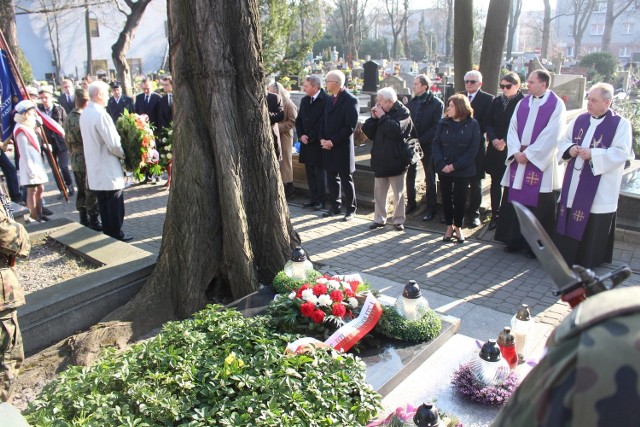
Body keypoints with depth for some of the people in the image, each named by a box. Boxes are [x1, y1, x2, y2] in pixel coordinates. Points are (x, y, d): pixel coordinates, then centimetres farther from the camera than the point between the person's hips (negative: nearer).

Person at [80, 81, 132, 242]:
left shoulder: (84, 114, 8)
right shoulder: (101, 115, -20)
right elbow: (113, 144, -22)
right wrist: (124, 154, -4)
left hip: (95, 168, 9)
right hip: (109, 169, -9)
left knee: (103, 203, 15)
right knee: (115, 203, 2)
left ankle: (107, 232, 23)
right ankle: (116, 234, 9)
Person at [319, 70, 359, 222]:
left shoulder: (350, 100, -11)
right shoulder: (330, 99, 13)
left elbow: (350, 127, -17)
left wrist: (333, 141, -17)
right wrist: (322, 139, 0)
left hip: (342, 148, -7)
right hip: (328, 147, 7)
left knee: (346, 180, 2)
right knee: (332, 179, 13)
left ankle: (351, 209, 13)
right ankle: (335, 207, 24)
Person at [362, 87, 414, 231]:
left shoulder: (402, 112, -8)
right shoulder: (379, 111, 10)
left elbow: (396, 130, -25)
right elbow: (367, 131, 6)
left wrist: (383, 117, -18)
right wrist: (373, 118, -8)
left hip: (396, 161, -6)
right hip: (380, 160, 6)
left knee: (398, 193, 5)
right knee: (379, 191, 11)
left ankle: (399, 220, 16)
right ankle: (379, 219, 21)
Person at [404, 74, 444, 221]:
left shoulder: (437, 103, -8)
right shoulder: (411, 102, 8)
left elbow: (436, 126, -12)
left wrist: (421, 141, -17)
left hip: (428, 146, -5)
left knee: (430, 177, 4)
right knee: (410, 175, 10)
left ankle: (431, 208, 11)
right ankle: (411, 203, 24)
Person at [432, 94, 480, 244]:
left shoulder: (472, 124, -4)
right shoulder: (443, 123, 3)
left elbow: (473, 148, -9)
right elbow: (436, 144, -1)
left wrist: (455, 166, -15)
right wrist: (441, 164, -15)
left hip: (463, 170, -2)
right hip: (444, 169, 2)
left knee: (459, 199, 5)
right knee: (446, 198, 8)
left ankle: (458, 227, 22)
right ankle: (449, 226, 22)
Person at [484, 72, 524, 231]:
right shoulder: (496, 101, 8)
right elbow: (489, 123, 7)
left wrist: (505, 141, -15)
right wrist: (494, 139, -9)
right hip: (495, 149, 4)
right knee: (495, 183, 8)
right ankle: (495, 215, 16)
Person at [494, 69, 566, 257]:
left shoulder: (556, 105, -5)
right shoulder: (522, 103, 10)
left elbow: (551, 135, -12)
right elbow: (512, 129, 5)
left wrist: (528, 153, -14)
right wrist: (516, 152, -9)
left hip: (540, 162, -5)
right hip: (518, 159, 5)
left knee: (537, 205, 1)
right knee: (514, 202, 7)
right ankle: (515, 240, 19)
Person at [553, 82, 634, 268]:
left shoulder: (620, 124, -7)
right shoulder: (580, 119, 8)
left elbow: (622, 153, -13)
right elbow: (563, 140, 14)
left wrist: (593, 154, -22)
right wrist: (570, 149, -9)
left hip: (599, 190, -5)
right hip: (573, 184, 5)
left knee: (593, 226, 1)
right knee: (567, 220, 10)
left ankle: (586, 262, 14)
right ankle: (564, 256, 23)